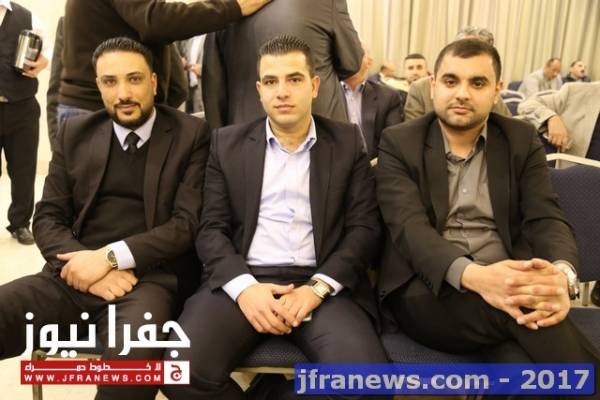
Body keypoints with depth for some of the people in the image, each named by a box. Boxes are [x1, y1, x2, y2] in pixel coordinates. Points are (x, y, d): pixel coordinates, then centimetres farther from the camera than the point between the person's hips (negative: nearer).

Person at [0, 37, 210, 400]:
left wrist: (110, 256, -15)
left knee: (132, 357, -34)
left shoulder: (192, 135, 3)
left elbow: (188, 222, -5)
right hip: (75, 274, 4)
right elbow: (47, 218, 10)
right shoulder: (75, 134, 14)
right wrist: (86, 264, -10)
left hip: (150, 279, -3)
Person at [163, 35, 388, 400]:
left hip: (322, 282, 0)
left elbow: (364, 228, 2)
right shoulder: (228, 143, 11)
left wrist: (317, 288, -13)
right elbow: (212, 229, 5)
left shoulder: (347, 142, 9)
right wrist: (243, 286, -14)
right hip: (242, 279, 1)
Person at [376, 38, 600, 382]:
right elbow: (410, 225, -13)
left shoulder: (522, 140, 10)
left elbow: (547, 219, -1)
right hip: (428, 291, -2)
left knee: (527, 362, -31)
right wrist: (473, 275, -33)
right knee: (527, 313, -31)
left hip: (509, 284, 3)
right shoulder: (399, 143, 1)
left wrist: (562, 275, -26)